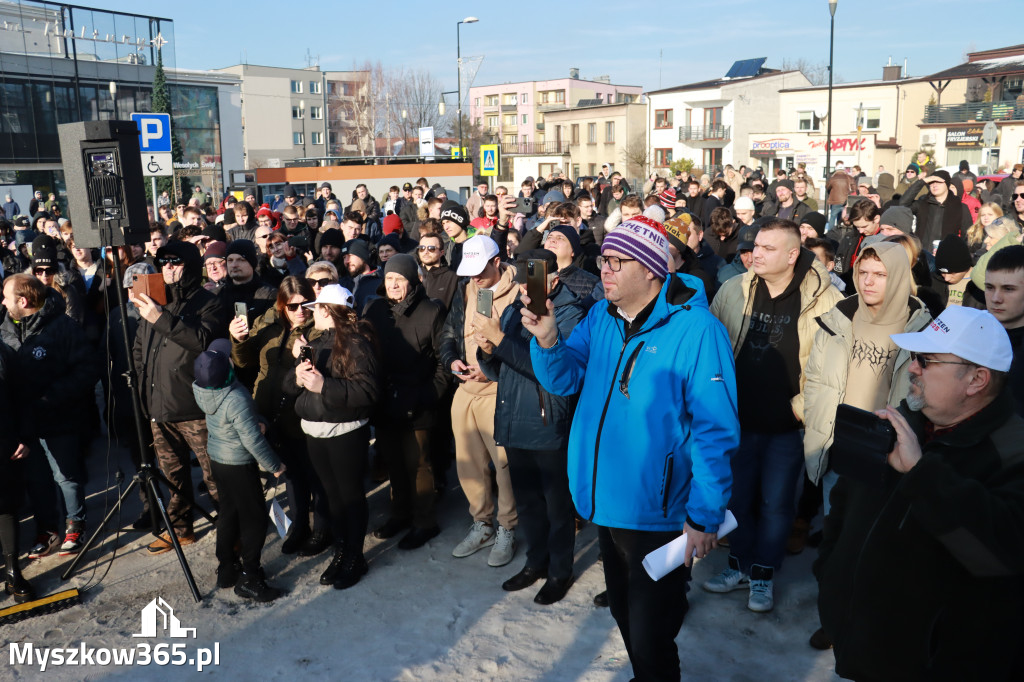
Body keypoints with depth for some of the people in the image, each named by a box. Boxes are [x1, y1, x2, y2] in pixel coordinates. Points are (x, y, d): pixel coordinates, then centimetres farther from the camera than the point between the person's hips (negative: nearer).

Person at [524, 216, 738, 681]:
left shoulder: (695, 329, -18)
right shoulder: (600, 318, 2)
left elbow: (715, 431, -19)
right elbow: (564, 379, 1)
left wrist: (704, 516, -19)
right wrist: (547, 341, -19)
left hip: (657, 513, -7)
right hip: (605, 501, 7)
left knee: (650, 638, 8)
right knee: (624, 613, 26)